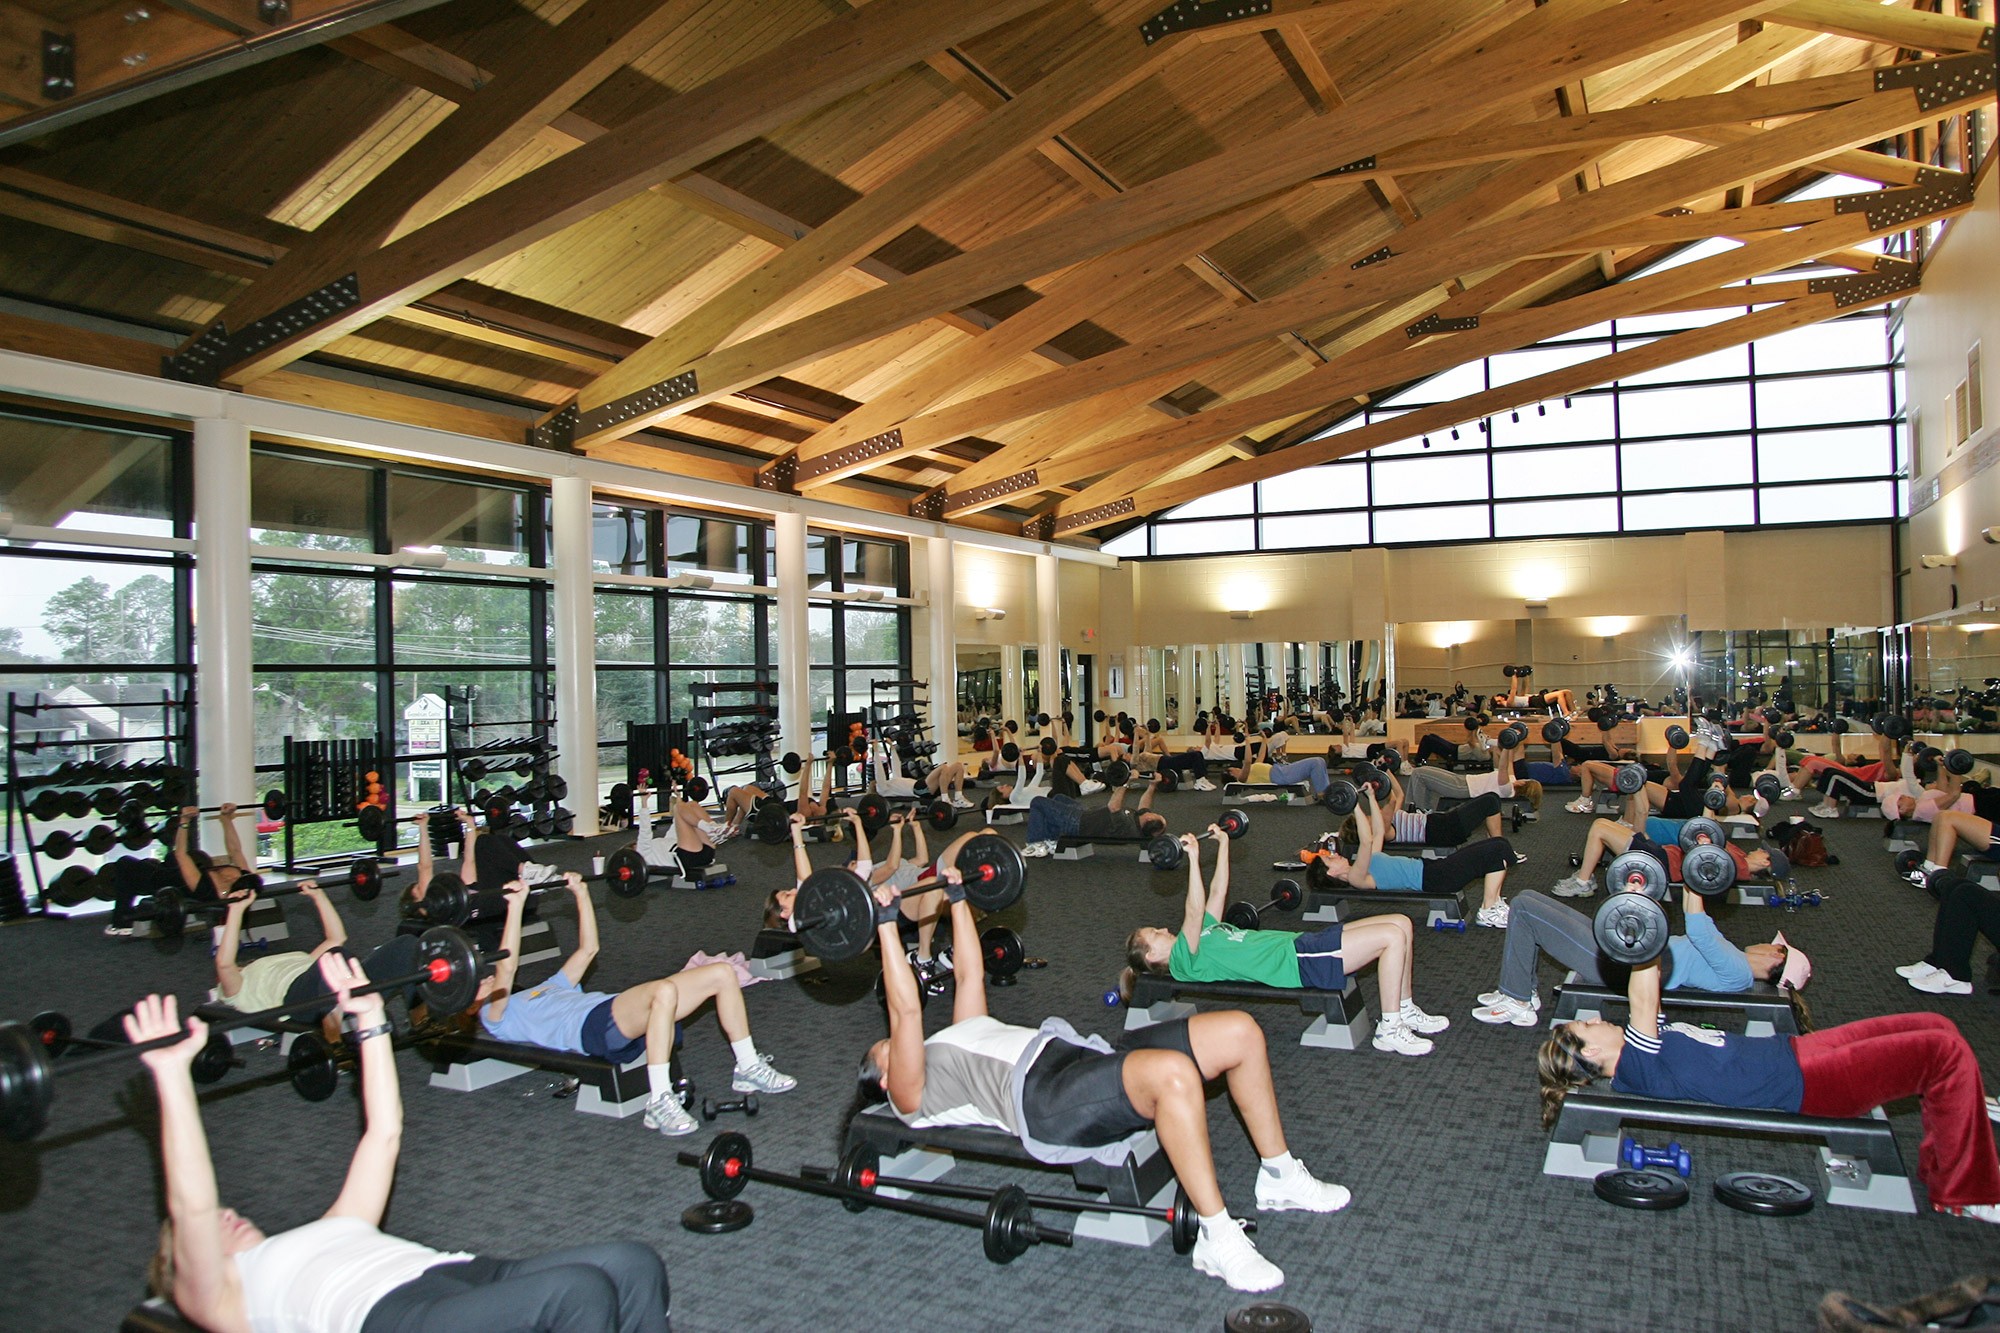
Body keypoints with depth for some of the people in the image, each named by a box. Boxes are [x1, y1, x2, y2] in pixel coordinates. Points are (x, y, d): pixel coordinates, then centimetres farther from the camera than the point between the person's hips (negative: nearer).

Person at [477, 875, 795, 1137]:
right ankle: (659, 1104, -38)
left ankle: (748, 1069, 2)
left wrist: (581, 893, 36)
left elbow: (587, 950, 39)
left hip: (625, 1016, 8)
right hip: (595, 1027, -8)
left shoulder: (546, 990, 38)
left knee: (723, 972, -4)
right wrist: (516, 906, -9)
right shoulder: (495, 1016, 14)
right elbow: (506, 967, -5)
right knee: (664, 991, -41)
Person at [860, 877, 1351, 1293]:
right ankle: (1217, 1240, -26)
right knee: (1173, 1074, -38)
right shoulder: (912, 1092, 11)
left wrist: (958, 899, 38)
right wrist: (887, 924, -5)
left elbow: (970, 975, 37)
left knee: (1239, 1031, -7)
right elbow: (905, 1010, -3)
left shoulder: (955, 1040, 35)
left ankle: (1279, 1177, 8)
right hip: (1041, 1094, -9)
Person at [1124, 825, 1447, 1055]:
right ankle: (1389, 1030, -10)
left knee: (1401, 923, 4)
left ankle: (1406, 1012, 14)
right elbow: (1194, 911, -21)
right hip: (1297, 964, -10)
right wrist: (1193, 858, -25)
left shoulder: (1203, 932, 21)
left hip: (1302, 944, 10)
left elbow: (1218, 892, 25)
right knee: (1393, 935, -19)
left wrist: (1223, 843, 25)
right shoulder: (1183, 960, -7)